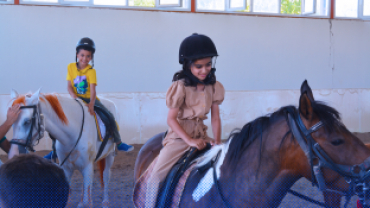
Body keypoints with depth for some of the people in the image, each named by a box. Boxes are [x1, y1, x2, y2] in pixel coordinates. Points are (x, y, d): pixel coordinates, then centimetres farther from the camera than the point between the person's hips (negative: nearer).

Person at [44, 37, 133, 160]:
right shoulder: (71, 67, -4)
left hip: (90, 99, -1)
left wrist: (91, 104, -37)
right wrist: (74, 97, -25)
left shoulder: (91, 71, -10)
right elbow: (69, 86, -6)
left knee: (109, 116, -13)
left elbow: (93, 90, -21)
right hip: (76, 99, 1)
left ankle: (118, 143, 4)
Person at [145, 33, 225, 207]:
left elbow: (215, 118, 3)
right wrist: (190, 141, -20)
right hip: (179, 136, -5)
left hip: (201, 135, 5)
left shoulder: (214, 87, 0)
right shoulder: (181, 87, -13)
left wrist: (217, 142, -8)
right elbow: (171, 119, -13)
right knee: (157, 174, -20)